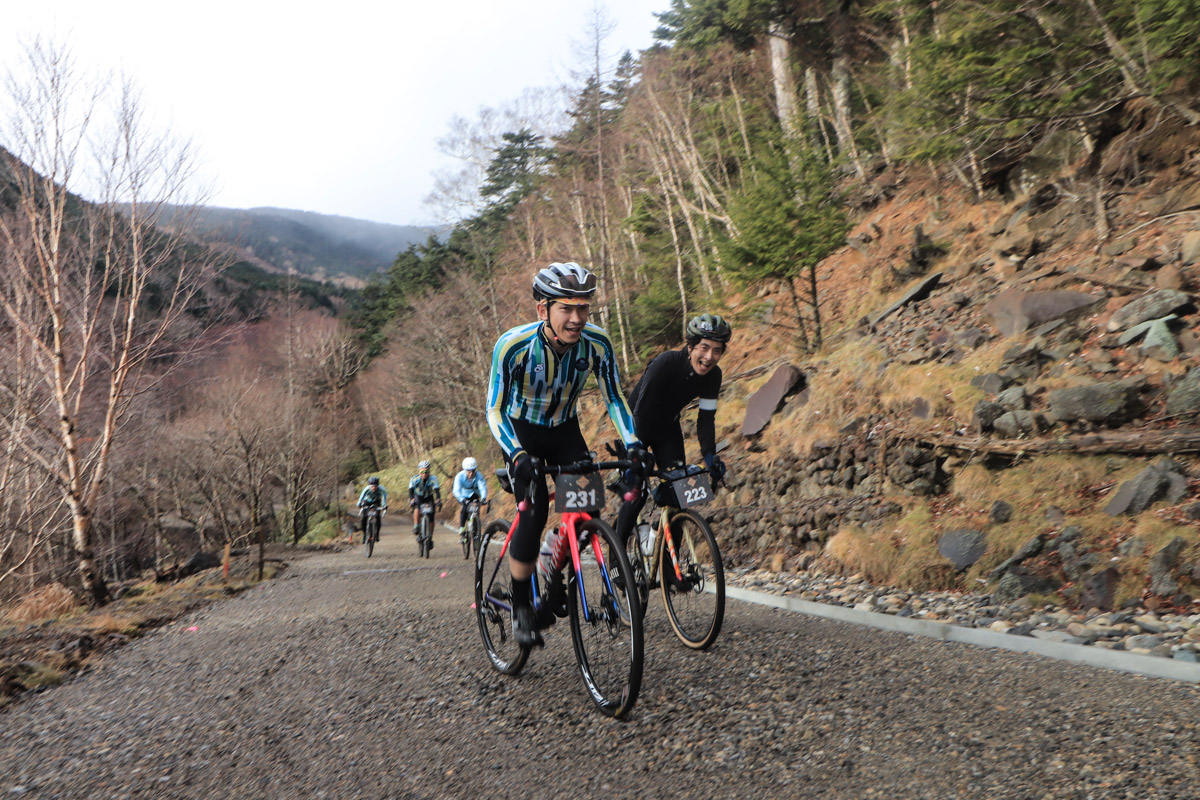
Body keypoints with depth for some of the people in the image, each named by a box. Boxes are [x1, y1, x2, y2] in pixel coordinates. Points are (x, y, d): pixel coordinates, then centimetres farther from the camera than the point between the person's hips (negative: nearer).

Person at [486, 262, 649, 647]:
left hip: (565, 430, 3)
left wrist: (633, 443, -26)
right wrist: (518, 457, -42)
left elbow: (614, 398, -11)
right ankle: (521, 605, -1)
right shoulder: (512, 345, -30)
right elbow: (495, 410, -26)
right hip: (522, 431, -3)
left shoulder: (597, 343, -22)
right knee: (534, 511, -21)